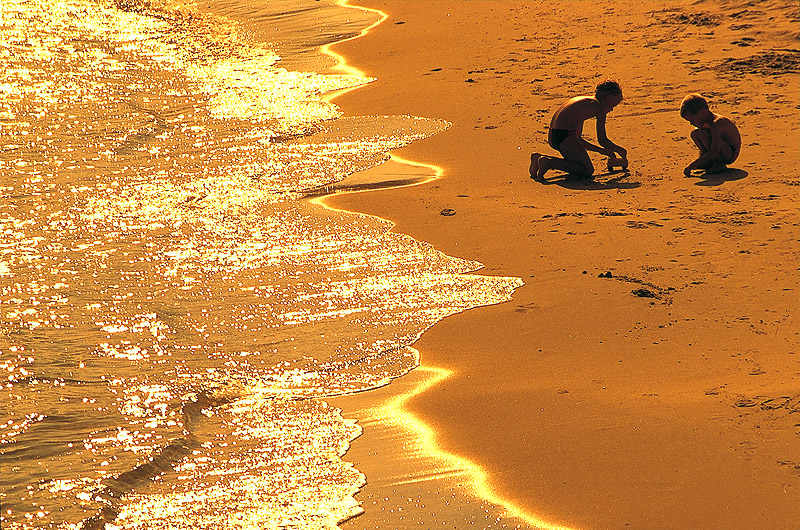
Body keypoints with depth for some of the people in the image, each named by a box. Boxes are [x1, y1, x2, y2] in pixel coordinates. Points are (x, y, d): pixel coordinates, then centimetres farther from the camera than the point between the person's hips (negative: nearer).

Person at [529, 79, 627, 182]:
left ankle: (539, 158, 11)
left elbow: (577, 138, 30)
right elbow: (602, 140, -2)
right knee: (588, 171, -6)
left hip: (552, 136, 9)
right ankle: (549, 162, -18)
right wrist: (619, 150, 15)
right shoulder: (597, 106, -1)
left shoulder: (583, 100, 26)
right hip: (565, 136, -9)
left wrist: (601, 150, 32)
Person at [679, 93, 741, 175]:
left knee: (703, 133, -26)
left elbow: (714, 152, -35)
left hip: (731, 155, -10)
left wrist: (692, 166, -36)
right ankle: (711, 163, 3)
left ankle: (718, 164, -17)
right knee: (695, 133, 6)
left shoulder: (716, 123, -27)